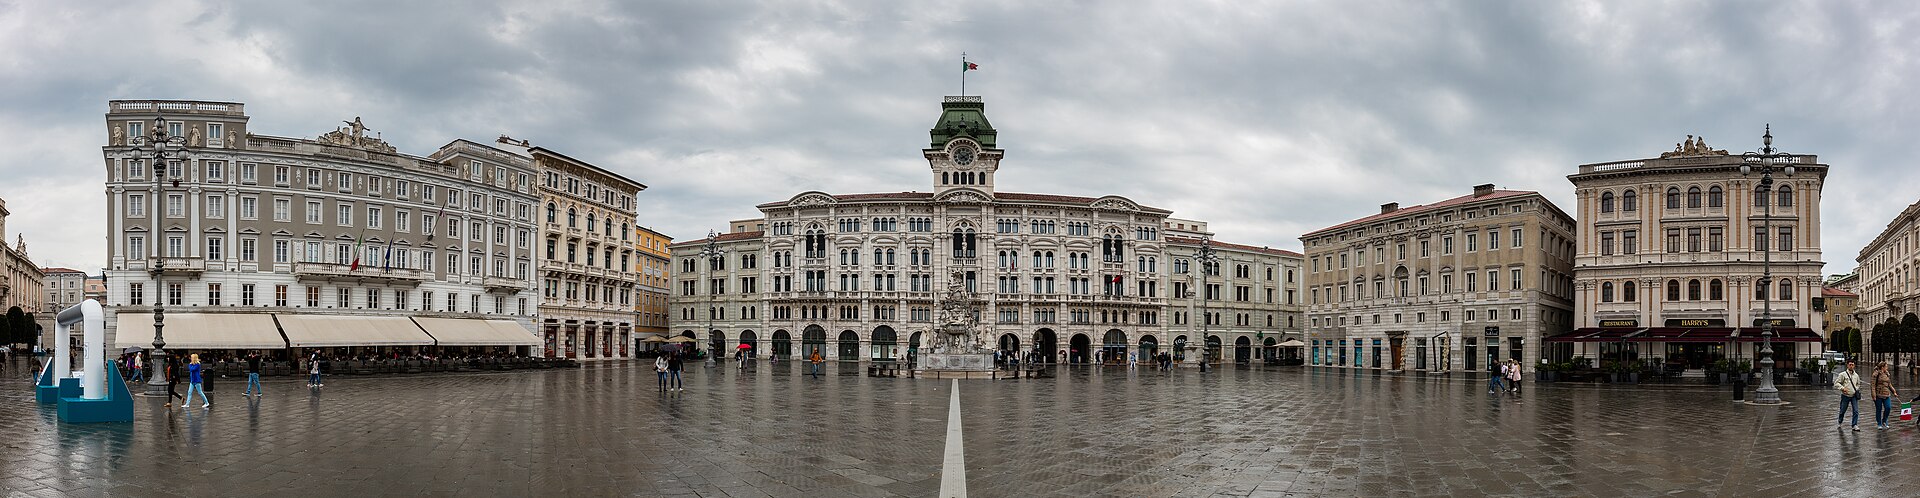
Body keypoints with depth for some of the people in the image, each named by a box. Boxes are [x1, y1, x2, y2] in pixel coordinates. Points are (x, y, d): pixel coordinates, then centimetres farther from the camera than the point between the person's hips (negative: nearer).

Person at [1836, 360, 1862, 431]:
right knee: (1842, 411, 9)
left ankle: (1855, 425, -5)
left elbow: (1858, 384, 26)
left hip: (1854, 396, 3)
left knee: (1856, 411, -9)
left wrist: (1856, 389, 8)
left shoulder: (1856, 375, 9)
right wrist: (1842, 388, -21)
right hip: (1845, 396, -3)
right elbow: (1836, 383, -7)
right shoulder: (1843, 374, -5)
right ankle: (1839, 422, 33)